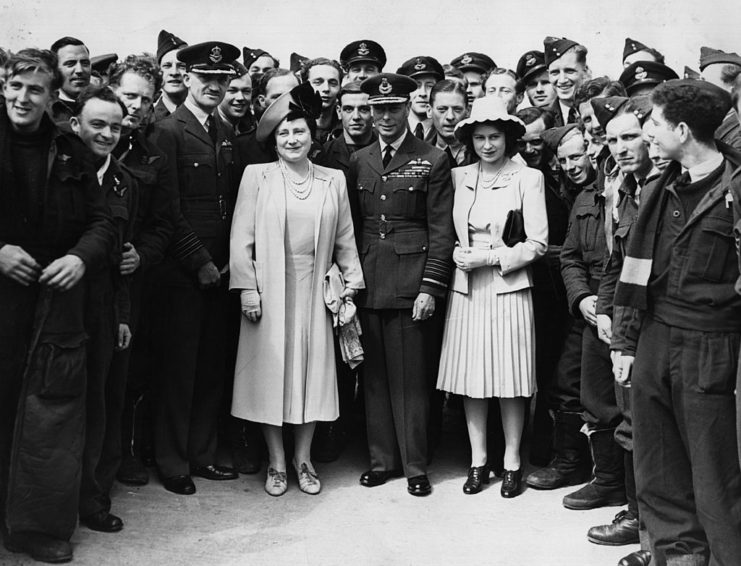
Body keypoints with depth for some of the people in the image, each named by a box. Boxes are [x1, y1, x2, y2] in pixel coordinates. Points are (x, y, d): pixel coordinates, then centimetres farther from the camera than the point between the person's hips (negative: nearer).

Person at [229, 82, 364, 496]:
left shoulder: (334, 180, 7)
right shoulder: (256, 176, 2)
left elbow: (345, 239, 11)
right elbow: (242, 238, -1)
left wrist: (352, 281, 3)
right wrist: (248, 290, -8)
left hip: (315, 292, 2)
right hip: (269, 291, -1)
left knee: (313, 372, 5)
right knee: (271, 373, 3)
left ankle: (304, 460, 20)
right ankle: (277, 463, 17)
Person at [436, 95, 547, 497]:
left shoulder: (528, 178, -1)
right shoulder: (458, 177, 8)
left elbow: (538, 243, -4)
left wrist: (492, 257, -12)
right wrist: (457, 254, -7)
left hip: (508, 288, -3)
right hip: (466, 288, 3)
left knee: (509, 379, 1)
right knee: (469, 377, 5)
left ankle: (511, 461, 15)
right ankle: (478, 460, 17)